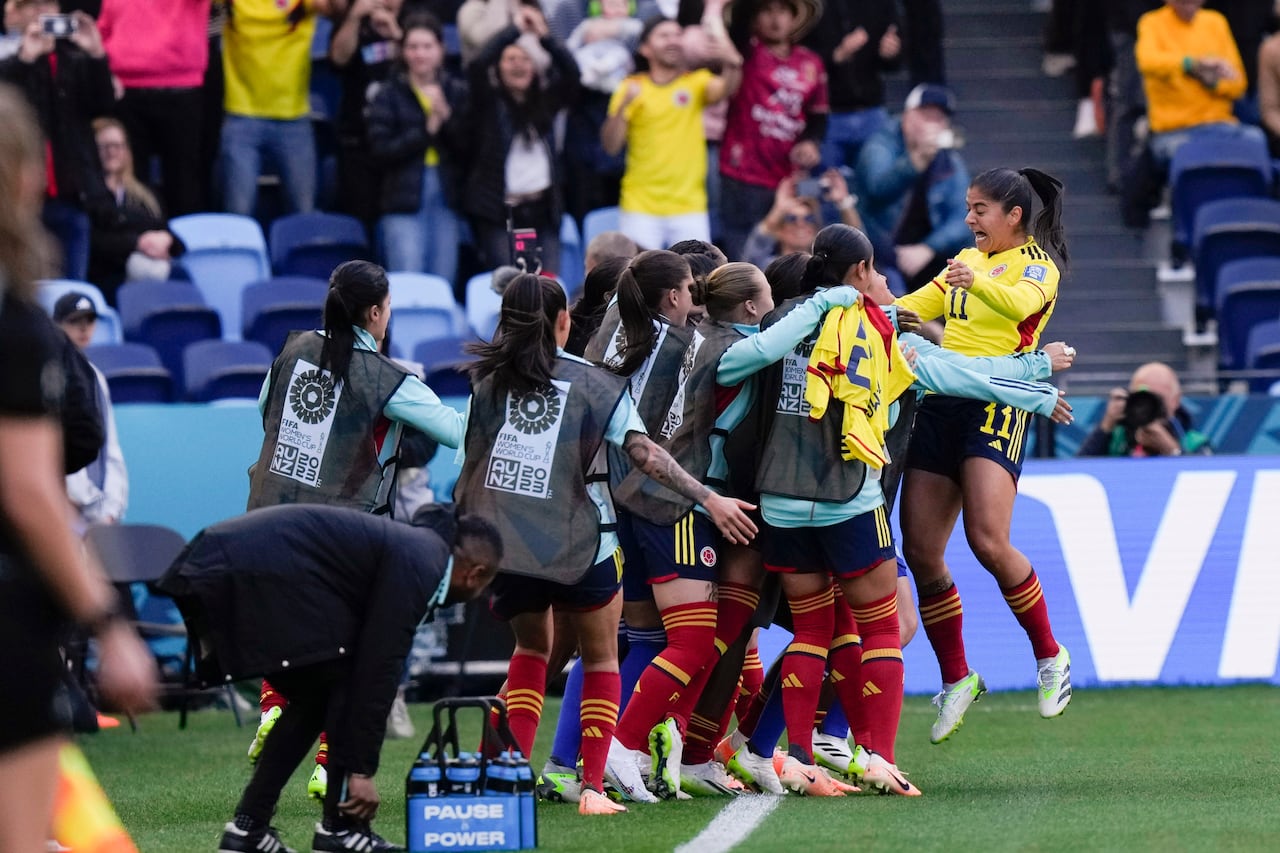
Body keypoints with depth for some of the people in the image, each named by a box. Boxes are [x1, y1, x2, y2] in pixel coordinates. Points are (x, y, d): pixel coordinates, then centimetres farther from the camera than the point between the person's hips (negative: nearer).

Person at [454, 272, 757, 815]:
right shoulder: (593, 383, -2)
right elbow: (644, 454, -11)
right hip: (578, 547, -3)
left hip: (502, 547, 3)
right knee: (601, 658, 16)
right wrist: (710, 500, -9)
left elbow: (469, 466, 8)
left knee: (532, 647, 27)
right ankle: (592, 787, 2)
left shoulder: (489, 382, 5)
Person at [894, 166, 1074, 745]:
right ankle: (956, 680, 14)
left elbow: (1020, 303, -24)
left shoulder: (1037, 263, -1)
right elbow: (914, 307, 29)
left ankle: (1050, 657, -2)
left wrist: (977, 282, -44)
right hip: (941, 404, 7)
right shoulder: (968, 260, 21)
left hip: (997, 402, -7)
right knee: (920, 551, 1)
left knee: (988, 542, -21)